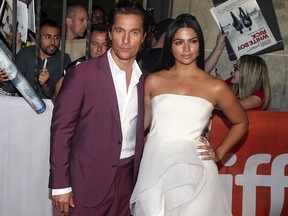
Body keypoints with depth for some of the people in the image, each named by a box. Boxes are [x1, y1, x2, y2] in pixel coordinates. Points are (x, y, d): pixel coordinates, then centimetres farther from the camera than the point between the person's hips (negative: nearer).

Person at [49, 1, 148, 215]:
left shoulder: (144, 79, 4)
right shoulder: (82, 73, -11)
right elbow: (61, 128, -10)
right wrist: (60, 185, -11)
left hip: (128, 179, 4)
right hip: (88, 180, -4)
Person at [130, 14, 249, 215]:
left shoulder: (216, 87, 1)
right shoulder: (154, 81, 5)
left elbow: (241, 123, 15)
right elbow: (143, 122, 12)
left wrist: (219, 153, 8)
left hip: (193, 166, -1)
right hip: (154, 162, 1)